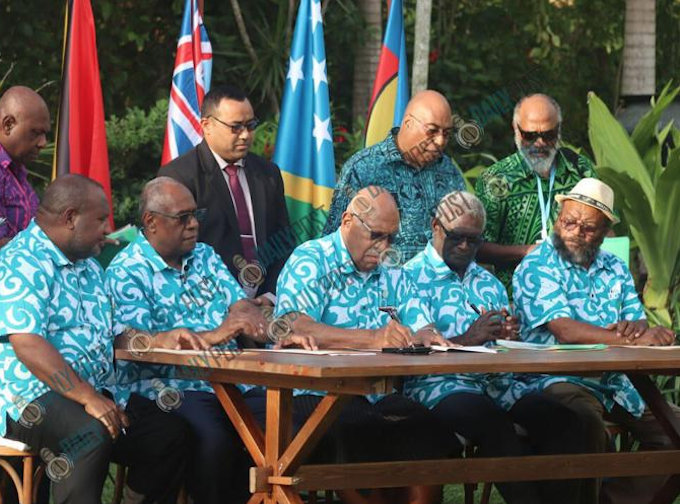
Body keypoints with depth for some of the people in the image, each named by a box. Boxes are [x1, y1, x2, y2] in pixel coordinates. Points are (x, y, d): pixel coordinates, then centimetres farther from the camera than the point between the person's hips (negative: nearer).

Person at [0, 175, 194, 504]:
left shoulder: (87, 265, 19)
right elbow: (27, 344, -24)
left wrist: (159, 341, 9)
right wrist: (87, 398, -28)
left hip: (94, 394, 9)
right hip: (31, 399, -9)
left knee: (169, 432, -4)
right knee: (91, 433, -36)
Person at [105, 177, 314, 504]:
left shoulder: (205, 256, 20)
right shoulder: (126, 273, -2)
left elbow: (242, 306, 11)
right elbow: (135, 343, -15)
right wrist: (212, 337, -23)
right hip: (172, 388, -6)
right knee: (214, 440, -35)